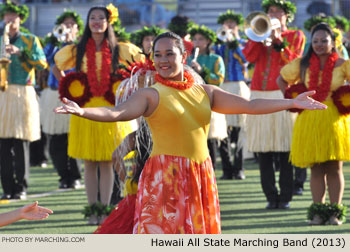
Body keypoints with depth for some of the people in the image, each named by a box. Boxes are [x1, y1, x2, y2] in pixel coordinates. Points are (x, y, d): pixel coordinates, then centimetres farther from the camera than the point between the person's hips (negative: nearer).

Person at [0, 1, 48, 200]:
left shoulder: (30, 40, 9)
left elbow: (43, 63, -4)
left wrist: (20, 53, -14)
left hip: (23, 93, -3)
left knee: (21, 144, -6)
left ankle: (21, 187, -2)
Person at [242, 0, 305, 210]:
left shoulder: (296, 36, 11)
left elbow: (294, 62, -4)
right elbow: (250, 57, 1)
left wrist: (278, 41, -9)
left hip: (282, 95, -3)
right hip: (259, 96, 3)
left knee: (284, 151, -5)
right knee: (263, 151, 0)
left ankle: (285, 197, -2)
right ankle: (271, 196, 5)